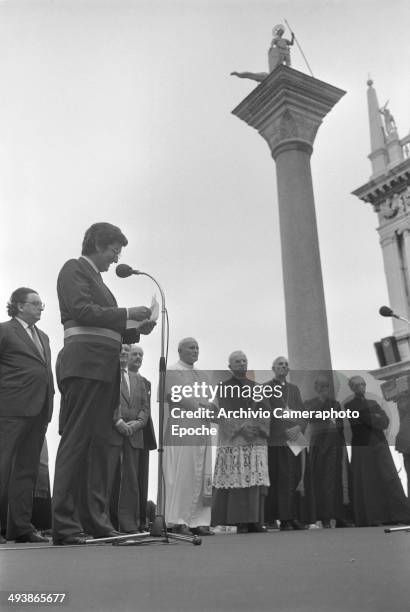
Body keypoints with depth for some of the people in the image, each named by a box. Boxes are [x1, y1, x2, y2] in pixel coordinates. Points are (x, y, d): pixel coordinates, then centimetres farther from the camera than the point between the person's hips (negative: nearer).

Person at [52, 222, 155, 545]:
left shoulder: (96, 279, 27)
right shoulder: (74, 268, 3)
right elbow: (81, 311, -12)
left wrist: (137, 328, 12)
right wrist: (127, 313, -9)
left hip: (105, 367, 9)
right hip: (85, 363, -9)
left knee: (99, 444, 6)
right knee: (76, 441, -10)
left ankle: (97, 521, 10)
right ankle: (65, 525, -7)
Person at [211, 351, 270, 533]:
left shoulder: (255, 387, 17)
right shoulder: (225, 387, 5)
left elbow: (263, 412, 13)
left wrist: (258, 427, -5)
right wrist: (241, 428, -15)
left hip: (256, 439, 4)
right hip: (234, 440, -4)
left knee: (257, 480, -1)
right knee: (237, 480, -8)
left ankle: (255, 520, 4)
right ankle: (240, 521, -4)